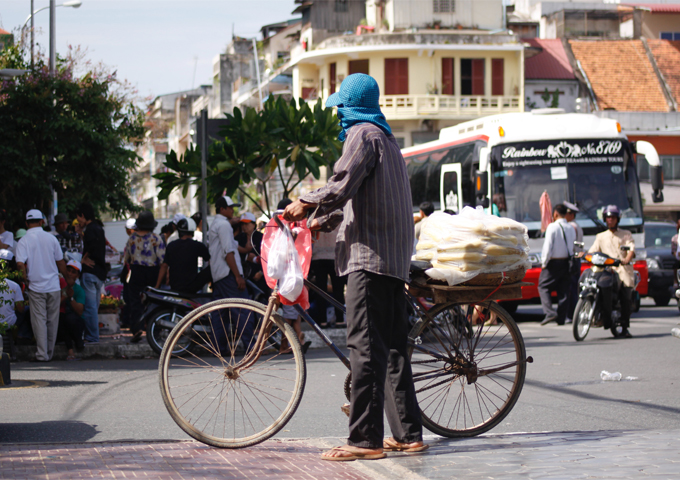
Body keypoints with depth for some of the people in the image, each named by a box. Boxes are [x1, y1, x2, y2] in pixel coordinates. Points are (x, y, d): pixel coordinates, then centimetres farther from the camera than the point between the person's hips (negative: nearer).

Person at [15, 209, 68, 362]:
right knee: (52, 320, 12)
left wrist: (26, 280, -4)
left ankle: (42, 354, -2)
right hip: (53, 286, 2)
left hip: (36, 286, -2)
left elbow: (20, 264, -19)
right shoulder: (51, 238, 1)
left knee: (39, 320, 2)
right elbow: (60, 262, 7)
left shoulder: (23, 241, -7)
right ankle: (50, 352, 21)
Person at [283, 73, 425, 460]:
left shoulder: (363, 135, -7)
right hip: (394, 257, 10)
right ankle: (409, 434, 12)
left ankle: (366, 439, -14)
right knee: (392, 346, 11)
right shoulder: (386, 138, 24)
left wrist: (303, 205, -3)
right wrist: (319, 222, 21)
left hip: (370, 254, -10)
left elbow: (340, 188, -19)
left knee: (366, 346, -11)